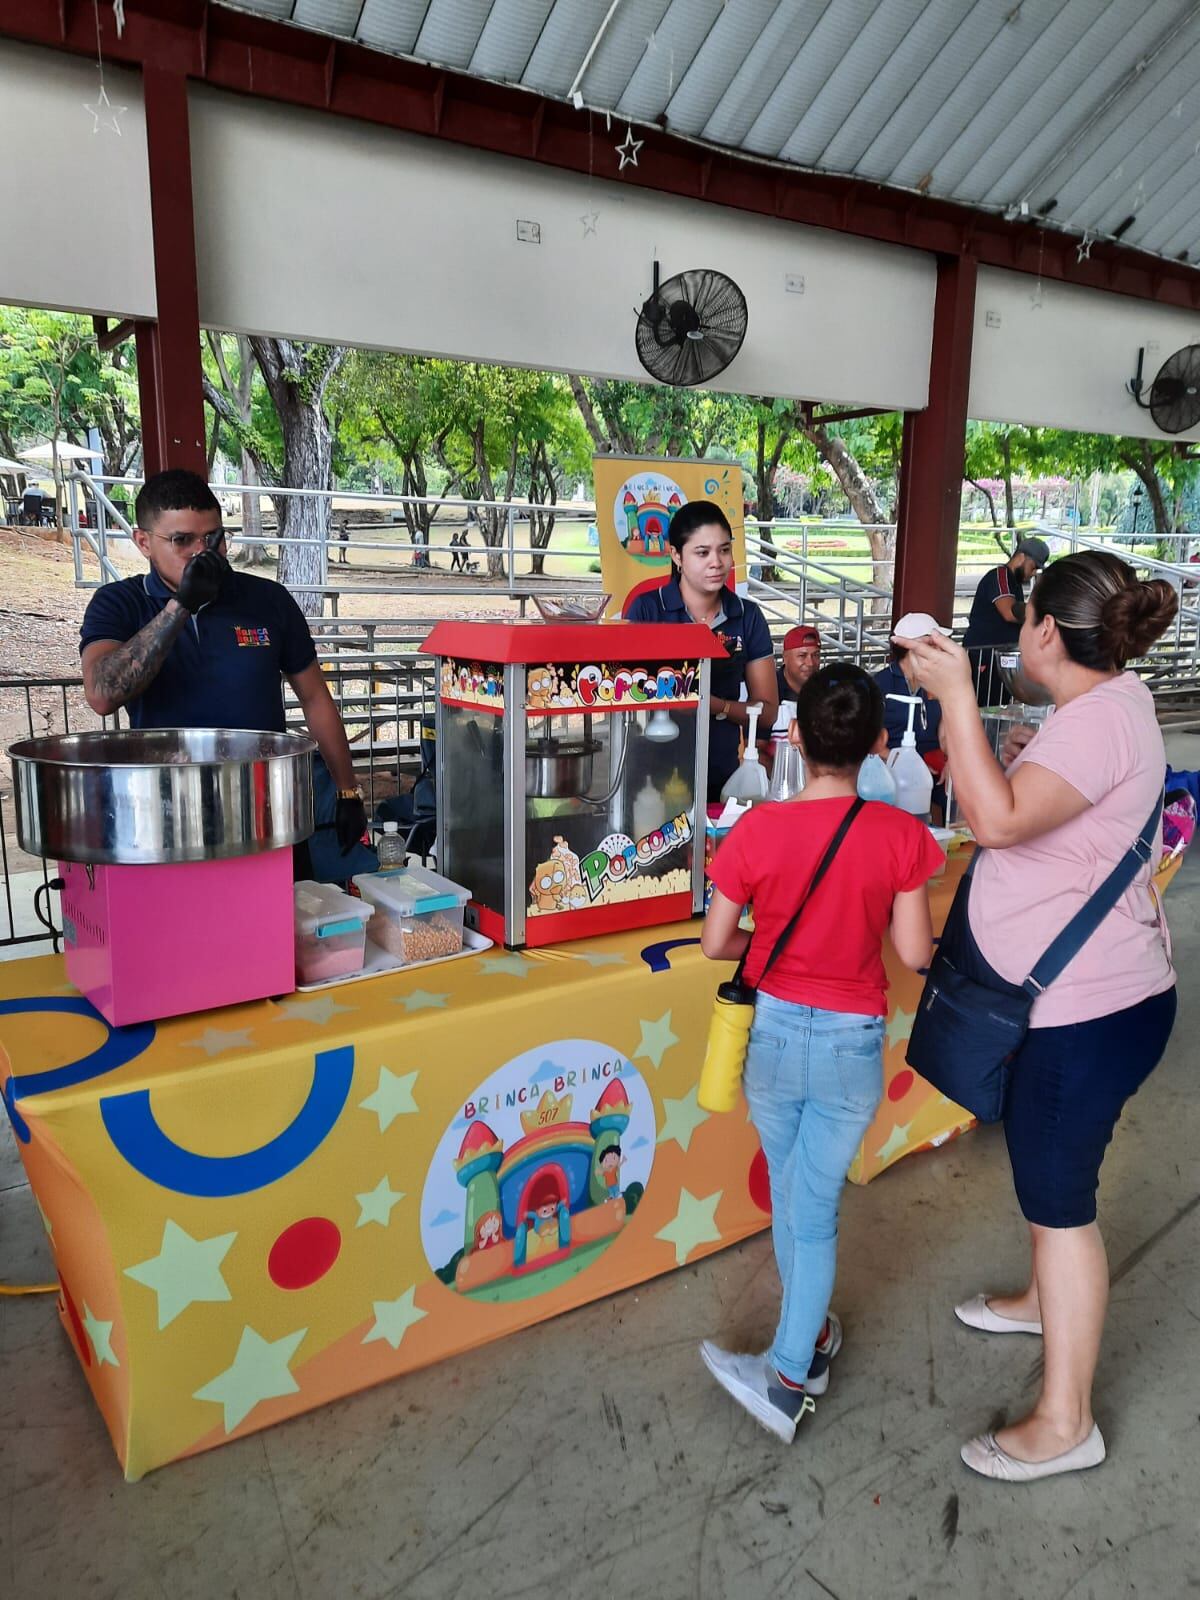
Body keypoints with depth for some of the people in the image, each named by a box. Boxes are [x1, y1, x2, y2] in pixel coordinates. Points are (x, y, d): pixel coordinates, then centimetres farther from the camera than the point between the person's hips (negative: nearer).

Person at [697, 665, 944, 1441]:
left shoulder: (758, 830, -15)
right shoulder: (901, 835, -15)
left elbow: (716, 943, -8)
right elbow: (916, 953, -9)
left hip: (772, 1034, 1)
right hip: (851, 1045, -1)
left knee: (790, 1197, 23)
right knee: (817, 1208, 13)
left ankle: (814, 1333, 43)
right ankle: (790, 1372, 17)